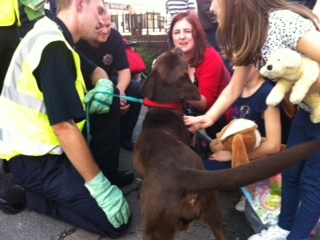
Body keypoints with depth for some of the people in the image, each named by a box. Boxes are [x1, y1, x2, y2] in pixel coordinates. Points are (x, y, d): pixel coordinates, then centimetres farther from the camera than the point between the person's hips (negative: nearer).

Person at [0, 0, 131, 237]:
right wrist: (100, 185, -23)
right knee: (117, 221, -10)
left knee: (111, 98, 8)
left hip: (44, 142, 10)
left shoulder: (53, 36, 7)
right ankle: (35, 194, 1)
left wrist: (104, 85, -3)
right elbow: (64, 127, -30)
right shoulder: (53, 46, -24)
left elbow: (96, 71, 22)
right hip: (34, 159, -10)